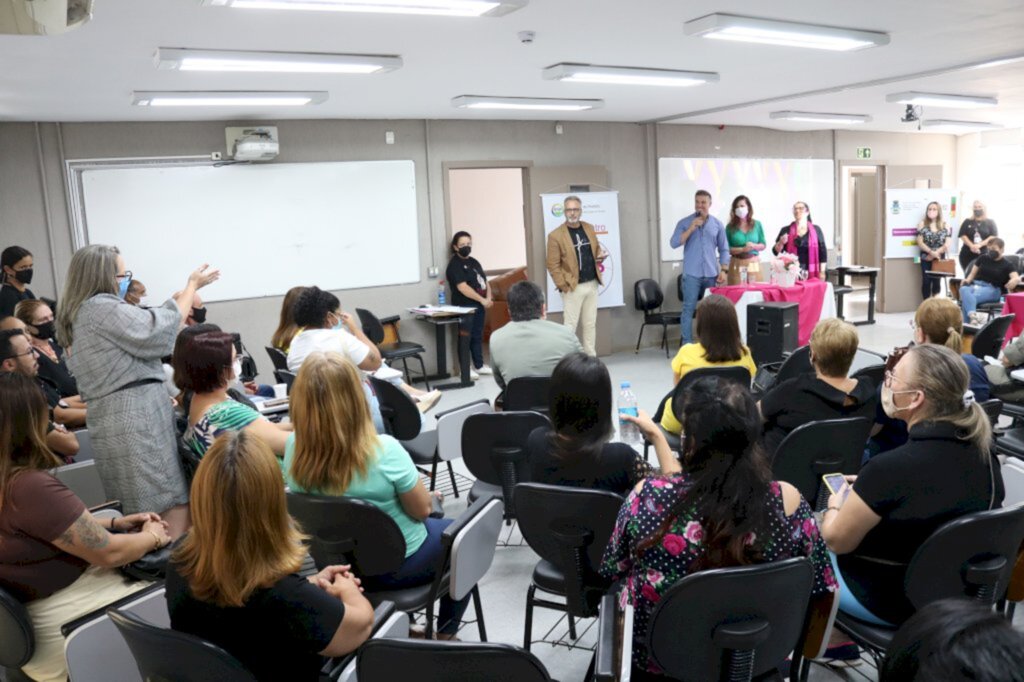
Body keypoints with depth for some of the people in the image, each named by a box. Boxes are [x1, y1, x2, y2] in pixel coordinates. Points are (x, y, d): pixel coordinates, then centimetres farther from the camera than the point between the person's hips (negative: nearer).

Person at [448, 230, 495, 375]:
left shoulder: (474, 262, 16)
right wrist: (482, 300, -19)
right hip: (465, 307, -8)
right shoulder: (454, 265, -10)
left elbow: (485, 281, 16)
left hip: (479, 306, 8)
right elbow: (463, 287, -20)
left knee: (478, 336, 14)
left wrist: (488, 298, -2)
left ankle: (479, 365, 22)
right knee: (465, 337, -4)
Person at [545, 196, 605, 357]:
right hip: (573, 287, -5)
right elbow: (553, 265, -10)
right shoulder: (555, 235, -10)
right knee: (570, 326, -1)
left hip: (592, 285, 6)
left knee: (590, 324, 12)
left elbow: (596, 249, 21)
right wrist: (563, 286, -14)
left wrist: (599, 256, -3)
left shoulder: (589, 228, 8)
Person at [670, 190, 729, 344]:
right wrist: (691, 228, -15)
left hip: (711, 274, 2)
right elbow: (674, 243, -9)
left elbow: (724, 249, 11)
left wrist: (723, 270, 1)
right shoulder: (684, 223, 3)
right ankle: (687, 344, -1)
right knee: (688, 309, -4)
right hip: (691, 274, -2)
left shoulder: (717, 224, 9)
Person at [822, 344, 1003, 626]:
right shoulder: (983, 450, -11)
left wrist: (835, 506, 2)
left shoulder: (891, 467, -32)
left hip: (891, 604, -6)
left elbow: (836, 541, -18)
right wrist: (869, 487, 8)